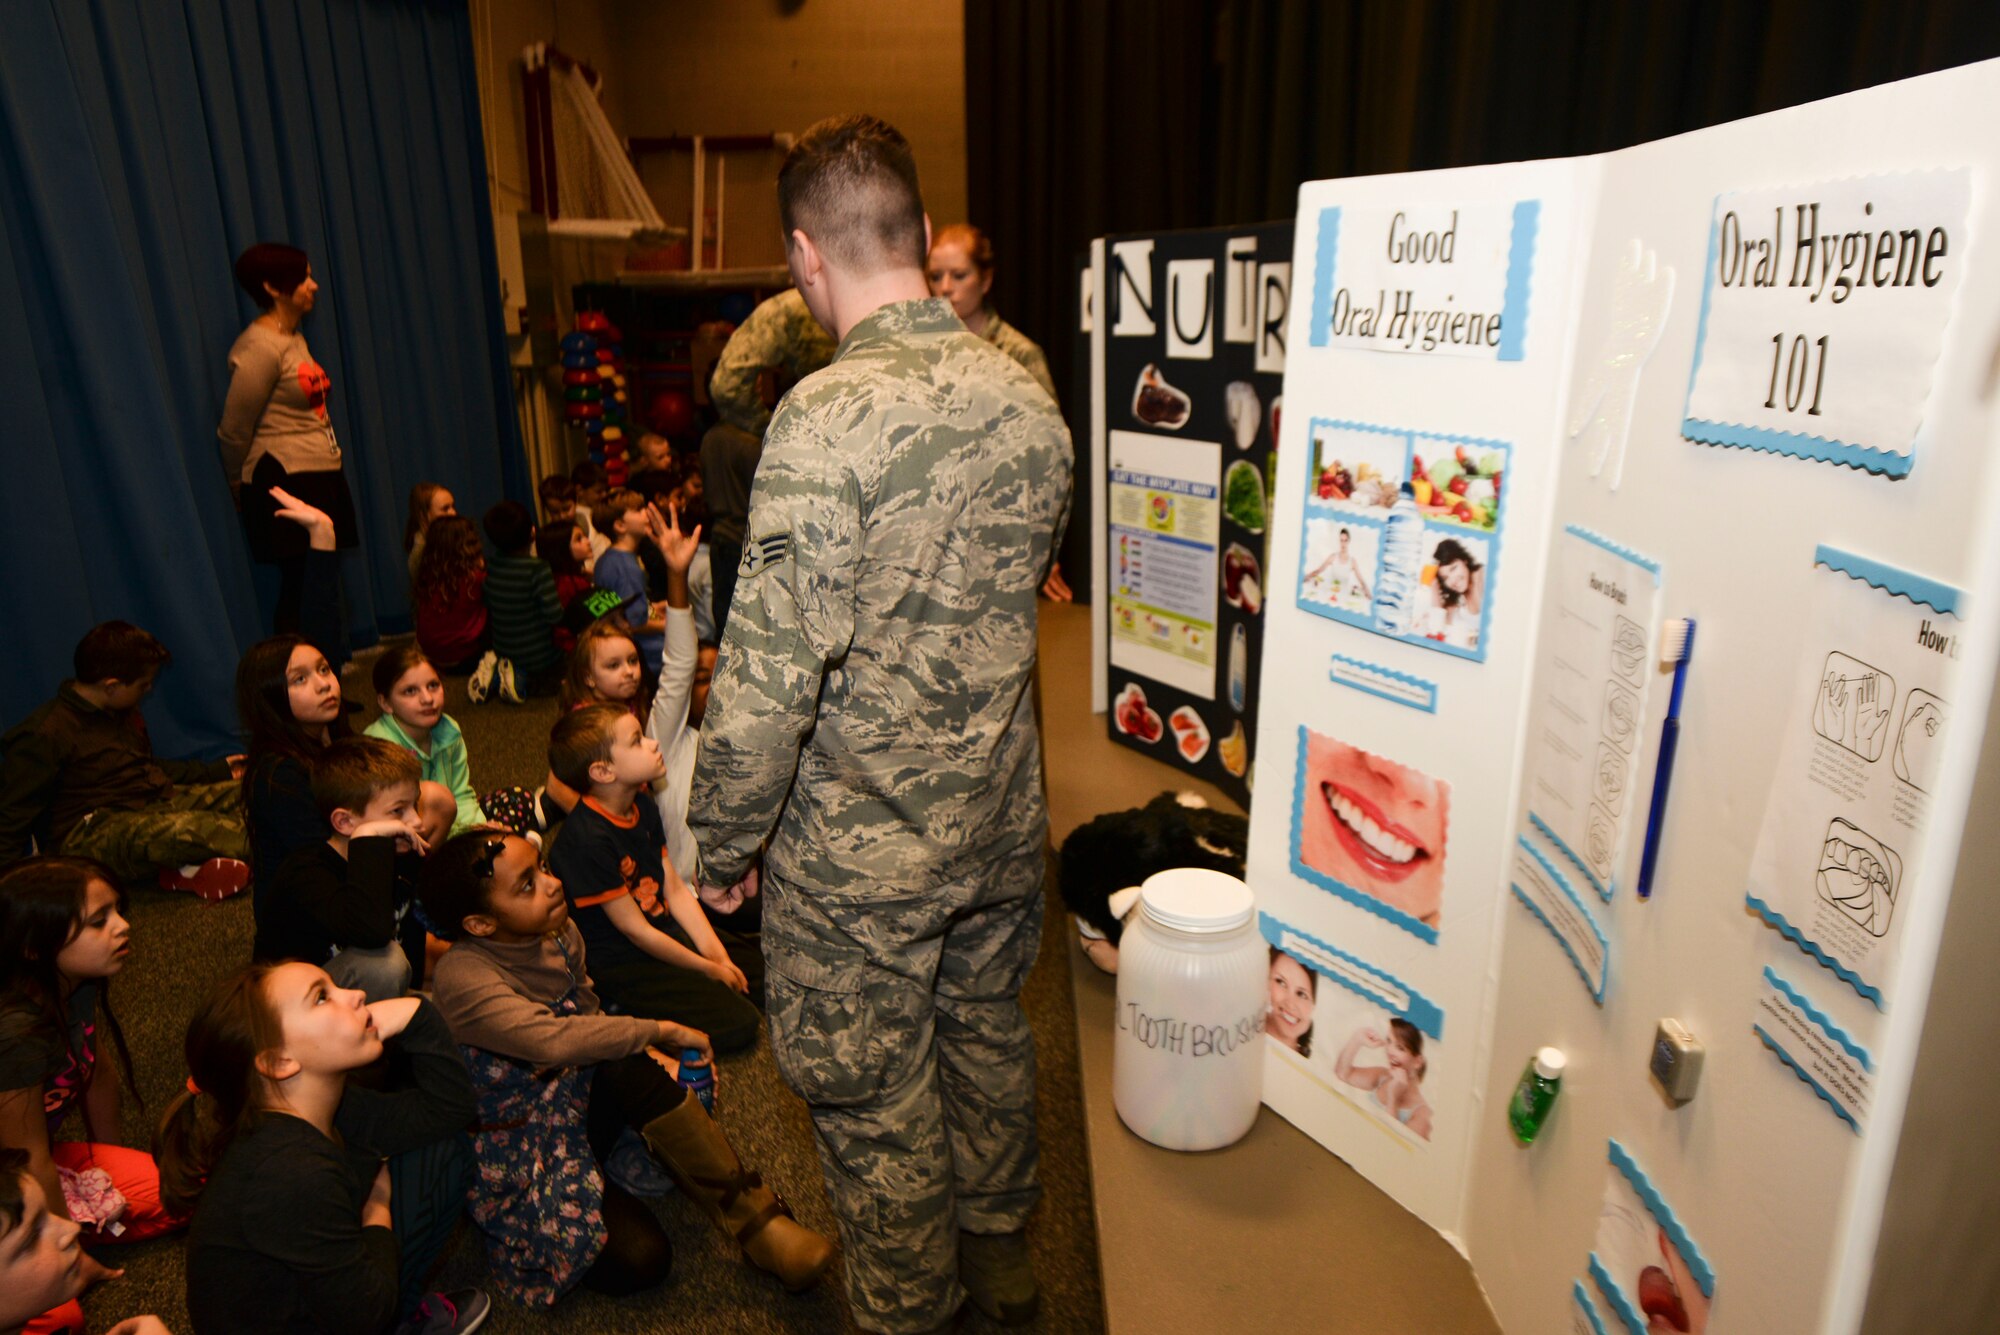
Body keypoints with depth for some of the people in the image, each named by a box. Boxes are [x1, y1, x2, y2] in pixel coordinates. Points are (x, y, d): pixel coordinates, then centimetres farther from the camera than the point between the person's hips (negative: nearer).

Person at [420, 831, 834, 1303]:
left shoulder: (558, 931, -3)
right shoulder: (462, 977, -25)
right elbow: (554, 1040, -39)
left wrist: (660, 1060, -7)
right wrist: (660, 1030, -28)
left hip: (577, 1102, 6)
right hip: (519, 1146, -6)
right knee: (640, 1260, -31)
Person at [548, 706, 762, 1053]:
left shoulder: (643, 807, 3)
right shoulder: (588, 839, -26)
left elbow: (676, 889, 5)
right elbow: (636, 930, -20)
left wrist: (717, 954, -6)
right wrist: (708, 970, -12)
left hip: (670, 936, 9)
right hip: (624, 967, -9)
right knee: (737, 1024, -18)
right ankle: (630, 1013, -3)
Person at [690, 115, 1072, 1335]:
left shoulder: (828, 418, -24)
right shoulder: (1028, 396, -3)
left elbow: (771, 673, -24)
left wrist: (719, 846, -10)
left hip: (860, 847, -6)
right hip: (1002, 819, 7)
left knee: (871, 1097, 16)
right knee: (989, 1034, 26)